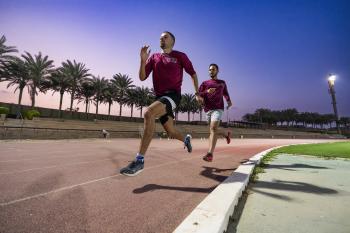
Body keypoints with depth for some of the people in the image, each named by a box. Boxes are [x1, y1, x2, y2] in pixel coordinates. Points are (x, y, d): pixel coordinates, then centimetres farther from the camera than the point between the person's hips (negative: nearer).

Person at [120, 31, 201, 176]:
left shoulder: (180, 56, 7)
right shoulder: (154, 57, 16)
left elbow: (193, 74, 15)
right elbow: (142, 77, 9)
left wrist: (197, 93, 11)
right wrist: (143, 60, -6)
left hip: (173, 95, -5)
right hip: (160, 97, 5)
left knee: (148, 113, -32)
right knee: (171, 132, 9)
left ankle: (139, 160, -30)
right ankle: (186, 139, 46)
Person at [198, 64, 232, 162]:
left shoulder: (222, 83, 19)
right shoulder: (205, 83, 15)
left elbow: (225, 93, 32)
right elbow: (198, 95, 4)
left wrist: (229, 101, 12)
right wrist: (206, 92, -15)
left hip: (218, 109, -2)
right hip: (207, 110, 3)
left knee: (213, 128, -22)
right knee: (213, 130, 9)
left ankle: (210, 154, -27)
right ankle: (227, 133, 41)